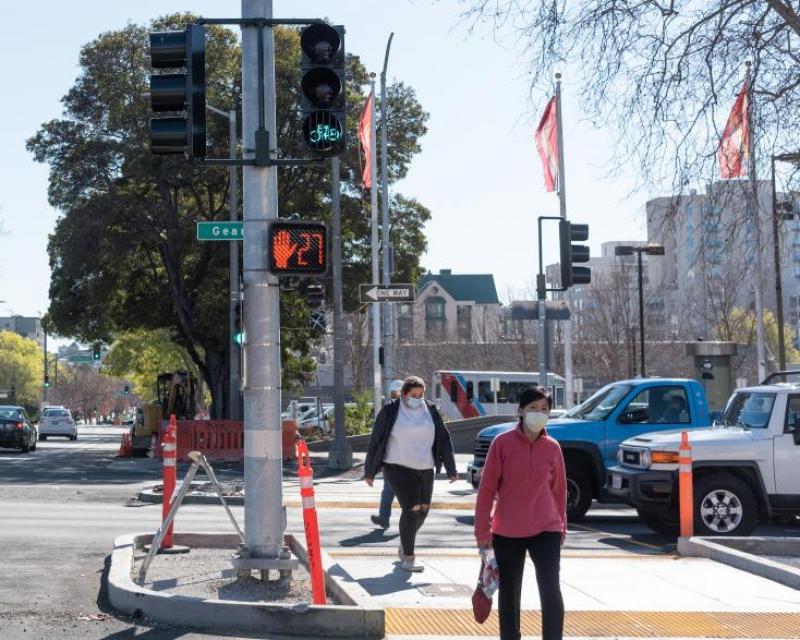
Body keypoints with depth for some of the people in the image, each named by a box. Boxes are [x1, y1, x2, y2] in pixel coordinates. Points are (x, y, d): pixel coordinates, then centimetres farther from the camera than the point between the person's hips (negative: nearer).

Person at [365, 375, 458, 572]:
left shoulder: (430, 412, 4)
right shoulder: (390, 412, -5)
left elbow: (444, 440, 6)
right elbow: (375, 441, 0)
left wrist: (451, 469, 1)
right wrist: (369, 471, 2)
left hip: (425, 469, 5)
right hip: (398, 468, -5)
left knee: (423, 509, 11)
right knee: (411, 509, -16)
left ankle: (404, 544, 38)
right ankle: (407, 559, -8)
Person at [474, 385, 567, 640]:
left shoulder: (552, 448, 1)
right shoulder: (502, 443, -6)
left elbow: (559, 489, 9)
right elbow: (487, 488, -4)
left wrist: (562, 526, 13)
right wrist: (482, 529, -5)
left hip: (546, 531, 1)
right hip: (507, 532, -1)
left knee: (551, 591, -8)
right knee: (509, 593, 11)